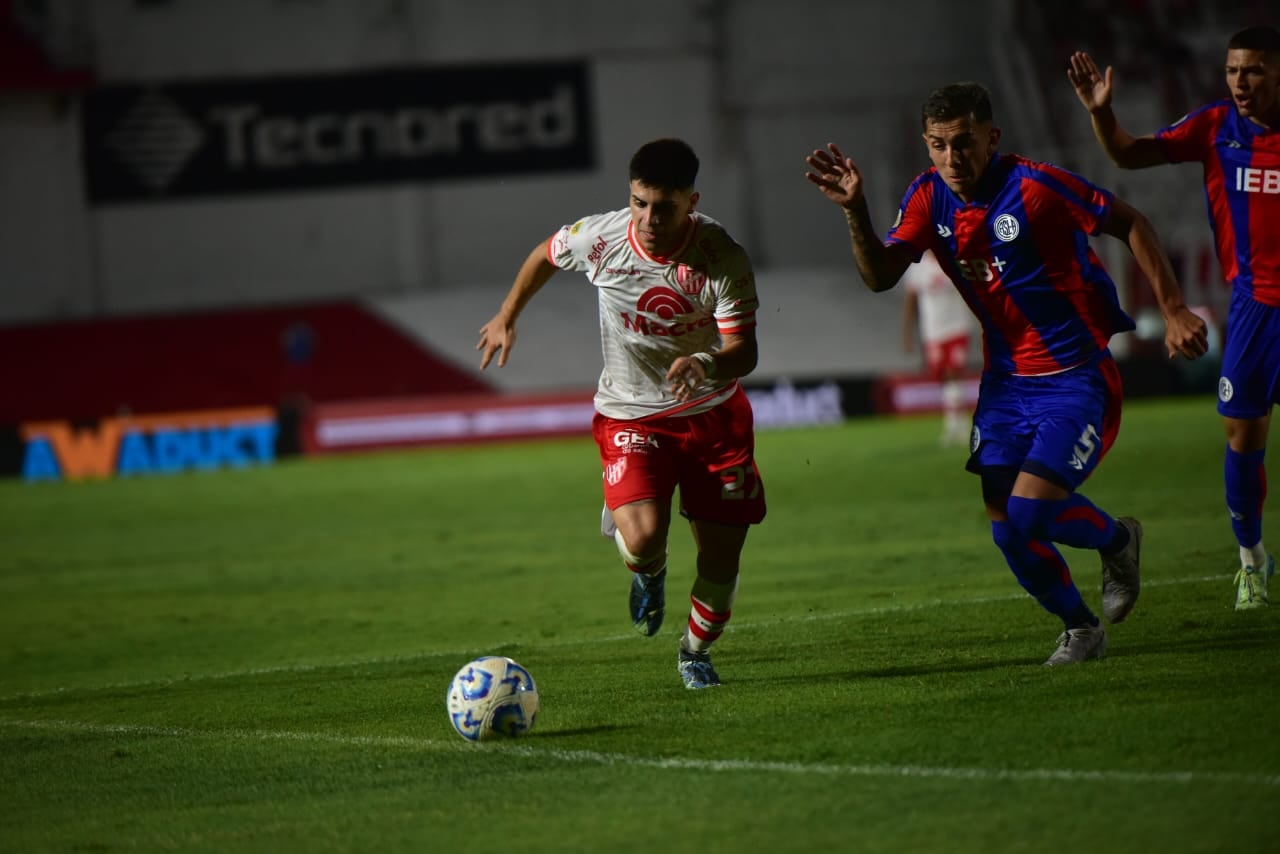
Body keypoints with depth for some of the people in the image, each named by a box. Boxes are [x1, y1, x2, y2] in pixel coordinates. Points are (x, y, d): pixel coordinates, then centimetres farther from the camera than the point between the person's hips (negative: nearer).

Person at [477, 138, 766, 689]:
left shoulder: (723, 258, -21)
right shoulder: (599, 239, -16)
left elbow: (744, 353, -22)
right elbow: (546, 254, 8)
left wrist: (709, 365, -45)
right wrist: (507, 318, 19)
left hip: (713, 412, 0)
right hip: (630, 415, 0)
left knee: (721, 564, 2)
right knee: (643, 537, -25)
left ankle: (695, 651, 35)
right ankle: (649, 573, 15)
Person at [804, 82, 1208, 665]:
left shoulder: (1035, 186, -20)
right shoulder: (929, 197, -2)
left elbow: (1131, 225, -11)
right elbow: (880, 276, -6)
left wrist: (1173, 311, -12)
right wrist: (855, 211, -22)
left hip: (1076, 376, -6)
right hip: (1006, 377, 6)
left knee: (1030, 512, -17)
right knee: (1004, 523, 0)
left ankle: (1115, 540, 17)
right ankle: (1079, 628, 24)